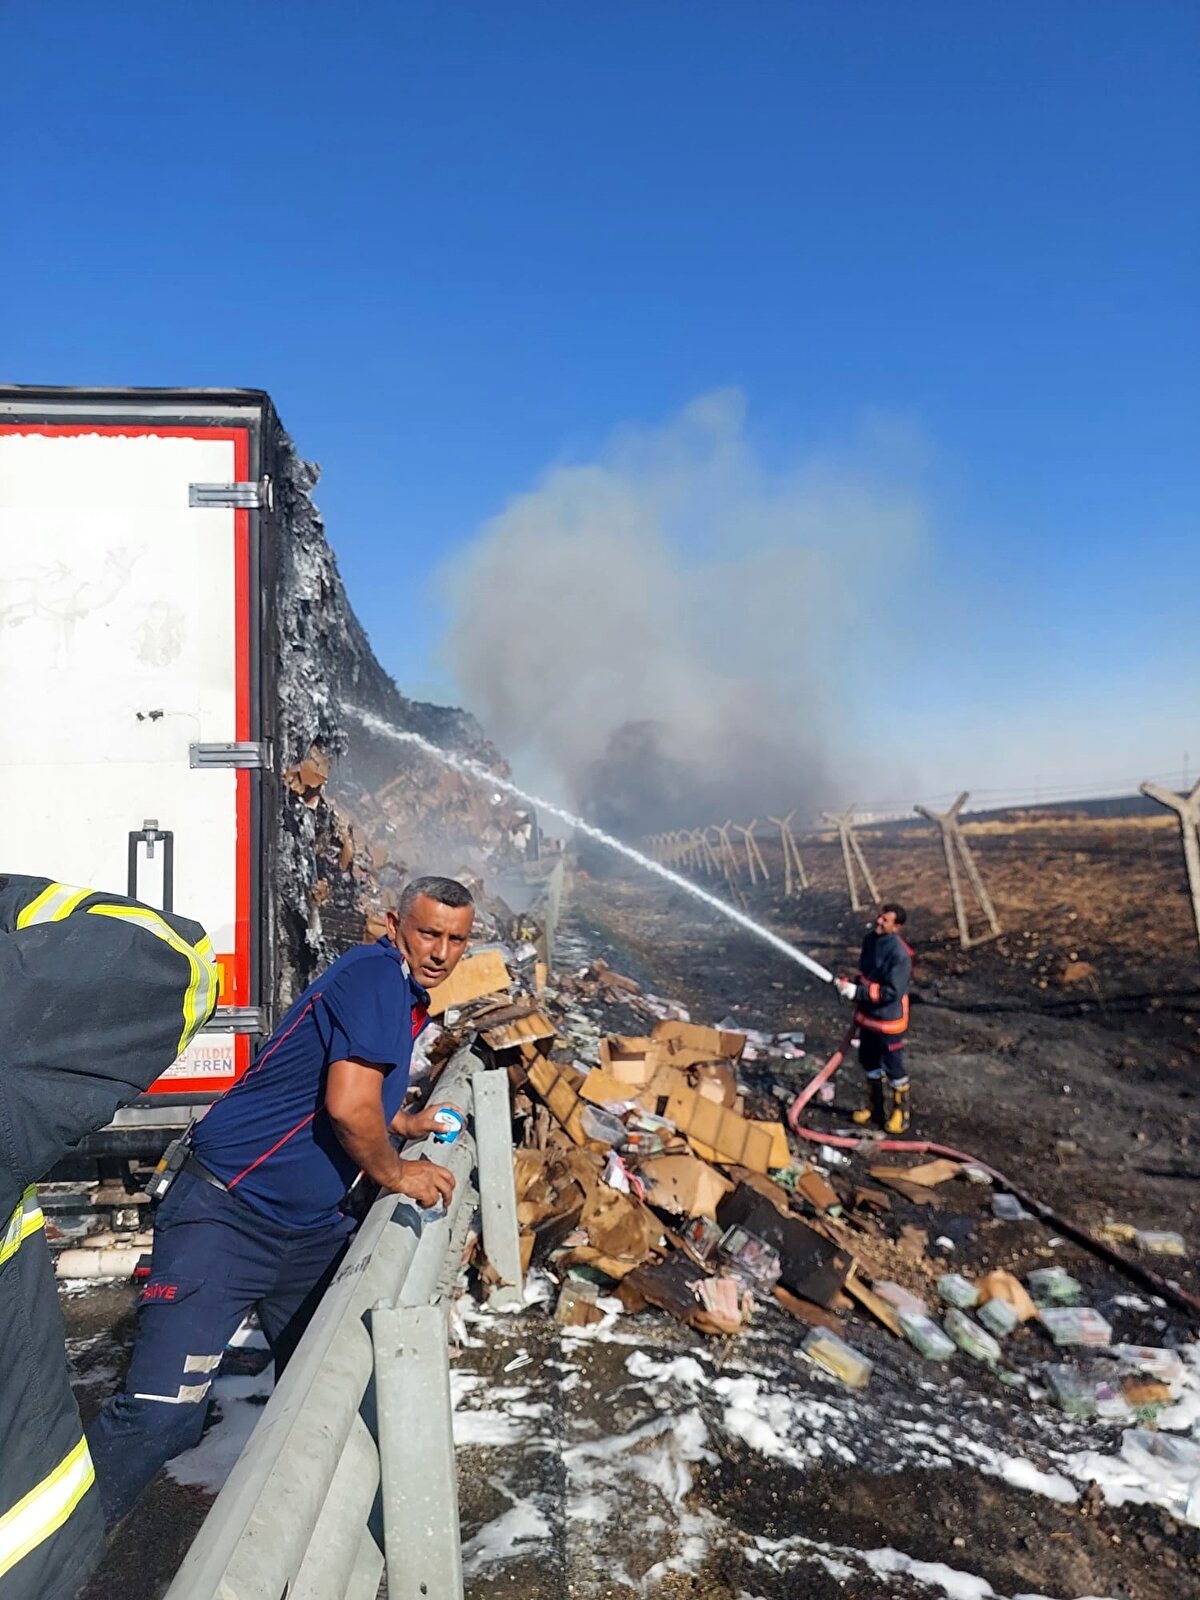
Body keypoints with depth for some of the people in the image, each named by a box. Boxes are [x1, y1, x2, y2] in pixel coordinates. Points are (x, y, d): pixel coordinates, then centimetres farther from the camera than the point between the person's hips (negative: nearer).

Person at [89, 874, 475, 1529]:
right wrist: (393, 1173, -10)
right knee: (160, 1413, -13)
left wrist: (407, 1122, 16)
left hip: (310, 1227, 10)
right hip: (228, 1211, -10)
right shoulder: (376, 973, -17)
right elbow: (347, 1106, -26)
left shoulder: (404, 992, 14)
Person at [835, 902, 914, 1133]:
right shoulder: (870, 938, -1)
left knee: (893, 1067, 9)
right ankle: (877, 1105, 39)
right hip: (867, 1015, 8)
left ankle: (901, 1110, 29)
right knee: (869, 1062, 21)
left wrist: (858, 992, -28)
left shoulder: (900, 954, -26)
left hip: (889, 1020, -8)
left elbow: (891, 992, -27)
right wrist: (850, 984, -5)